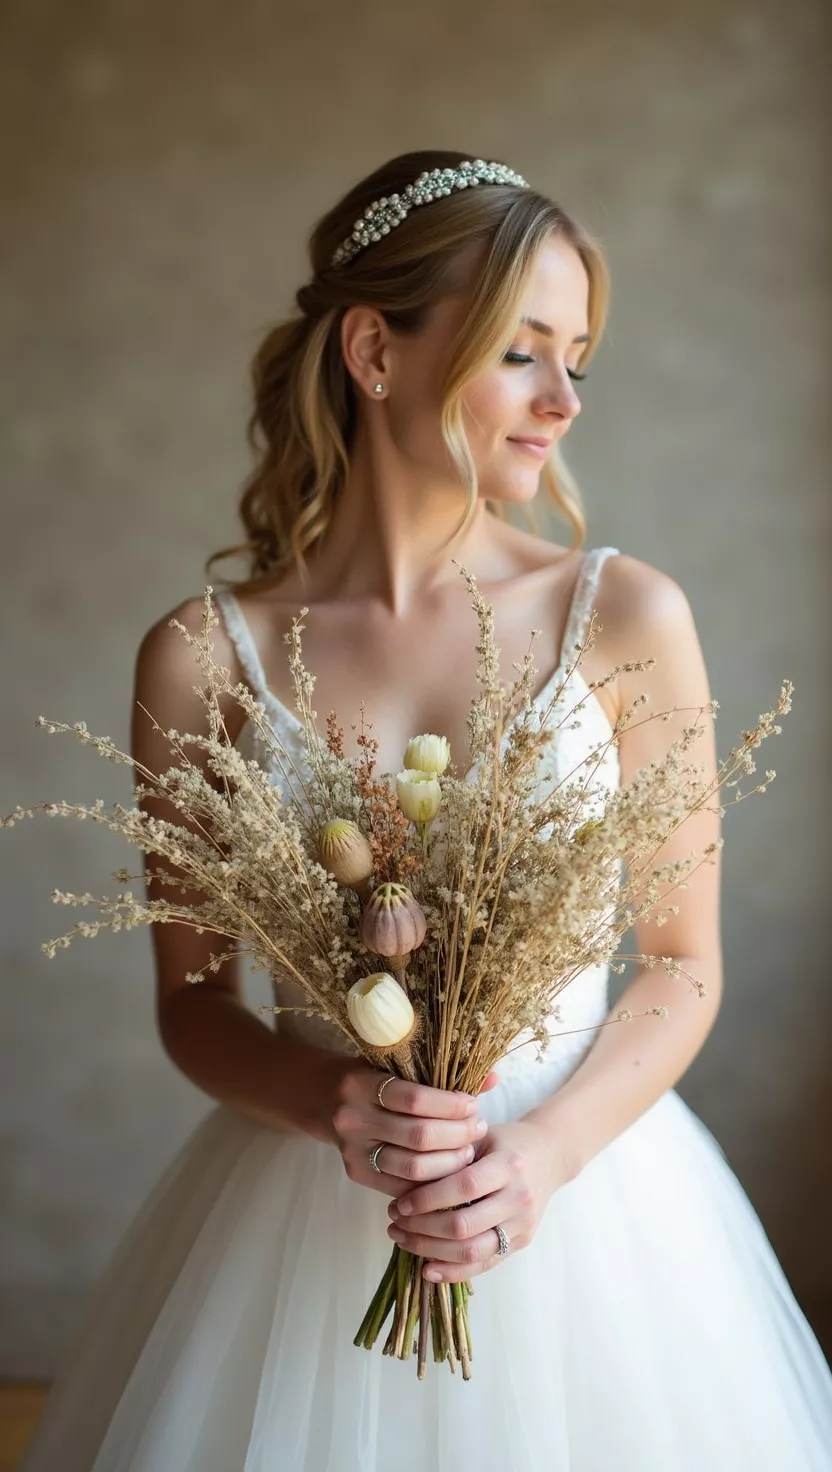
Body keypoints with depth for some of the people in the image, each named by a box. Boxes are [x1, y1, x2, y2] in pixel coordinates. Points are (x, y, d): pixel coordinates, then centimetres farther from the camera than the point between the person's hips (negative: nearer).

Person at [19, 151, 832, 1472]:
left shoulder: (628, 616, -7)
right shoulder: (203, 657, -7)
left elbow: (686, 966, -2)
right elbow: (192, 997, 1)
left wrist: (546, 1149, -15)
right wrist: (330, 1104, -17)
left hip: (583, 1192, 1)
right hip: (297, 1204, 0)